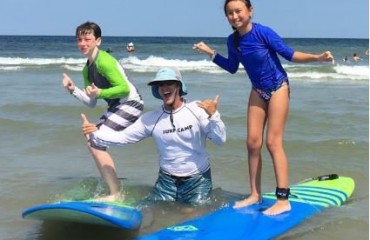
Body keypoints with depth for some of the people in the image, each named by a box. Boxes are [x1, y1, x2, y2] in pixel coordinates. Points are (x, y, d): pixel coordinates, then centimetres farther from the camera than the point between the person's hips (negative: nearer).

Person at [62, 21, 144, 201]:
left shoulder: (104, 61, -17)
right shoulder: (87, 69, 12)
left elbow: (125, 88, -20)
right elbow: (92, 102, 13)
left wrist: (99, 93, -30)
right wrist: (73, 90, 1)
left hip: (130, 104, -10)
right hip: (115, 107, 10)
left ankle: (116, 195, -12)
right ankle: (113, 191, 17)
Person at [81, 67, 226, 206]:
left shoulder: (197, 110, -11)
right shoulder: (151, 119, -4)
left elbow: (220, 140, -14)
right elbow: (123, 137, -3)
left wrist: (213, 116, -32)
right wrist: (94, 134, -17)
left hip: (198, 180, -2)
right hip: (167, 180, 3)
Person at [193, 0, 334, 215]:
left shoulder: (263, 32, -20)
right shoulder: (233, 41, -3)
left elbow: (289, 54, -15)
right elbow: (232, 68, 13)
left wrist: (317, 57, -26)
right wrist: (211, 53, 7)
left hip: (277, 88, -6)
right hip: (258, 91, 6)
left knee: (273, 143, -9)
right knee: (253, 143, 3)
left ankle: (283, 200, -6)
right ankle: (255, 195, 14)